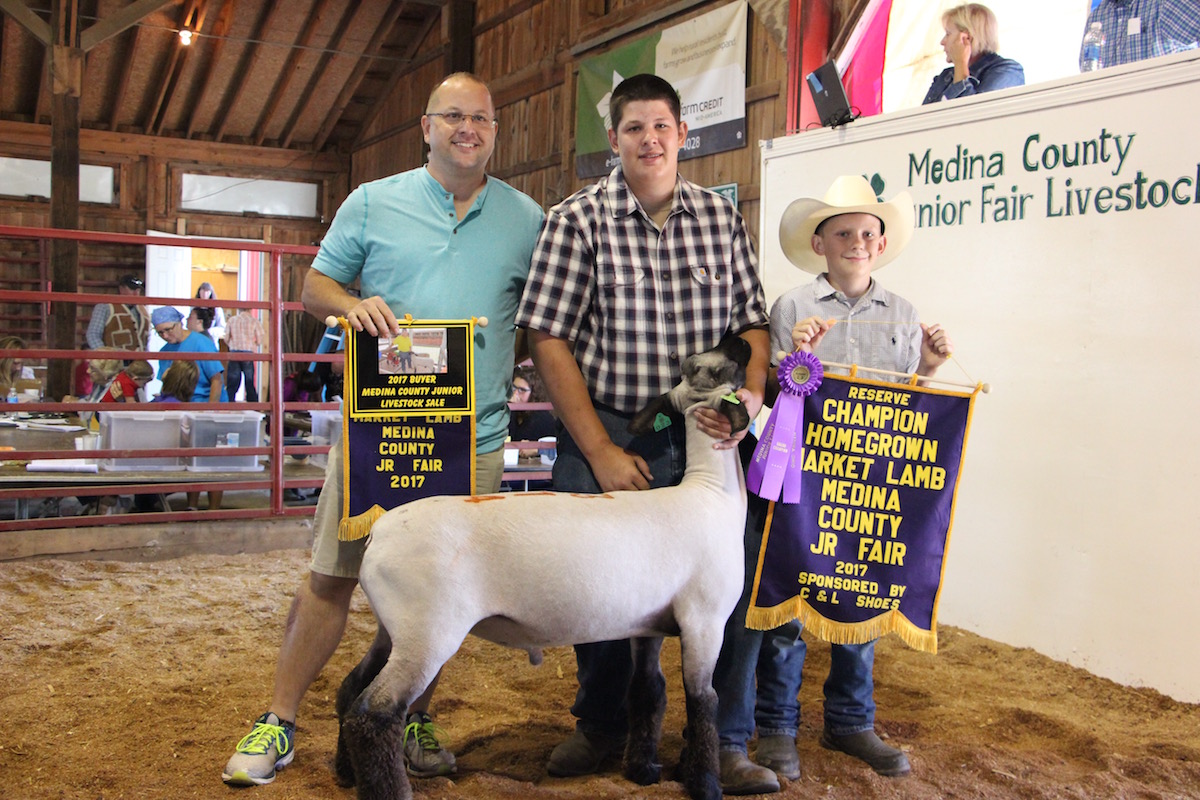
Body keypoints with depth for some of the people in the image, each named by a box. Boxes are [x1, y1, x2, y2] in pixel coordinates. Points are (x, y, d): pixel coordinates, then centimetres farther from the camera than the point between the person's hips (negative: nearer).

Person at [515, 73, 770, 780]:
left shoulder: (723, 217, 7)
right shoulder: (577, 219, -3)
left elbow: (752, 320, 10)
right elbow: (549, 341, -7)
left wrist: (751, 393, -11)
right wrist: (601, 451, -11)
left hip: (702, 439, 2)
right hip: (604, 437, -2)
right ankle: (602, 726, 31)